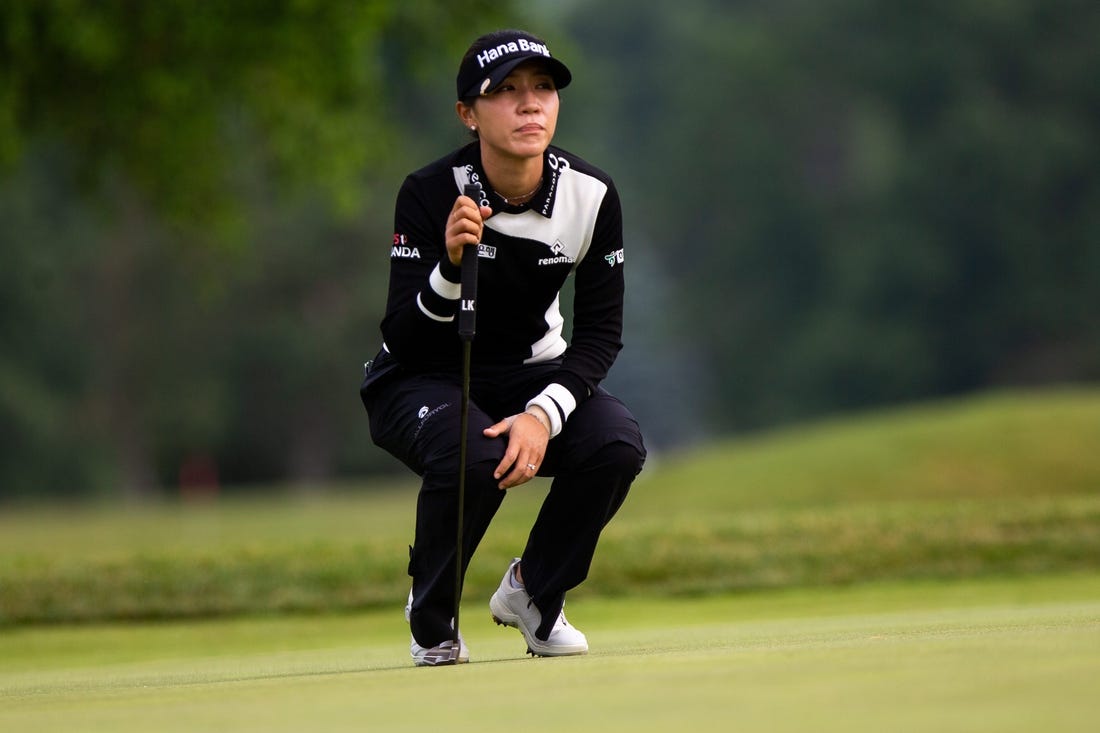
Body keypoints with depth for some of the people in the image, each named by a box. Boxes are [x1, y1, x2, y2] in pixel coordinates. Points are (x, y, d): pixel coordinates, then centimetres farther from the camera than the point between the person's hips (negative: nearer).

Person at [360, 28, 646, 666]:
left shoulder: (591, 196, -14)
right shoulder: (430, 194, -23)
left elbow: (601, 332, -10)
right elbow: (404, 340, -25)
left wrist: (545, 412, -28)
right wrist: (451, 266, -43)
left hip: (529, 374, 4)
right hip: (421, 382, -4)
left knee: (617, 444, -25)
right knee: (475, 458, -36)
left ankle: (533, 592, 2)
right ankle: (432, 621, -6)